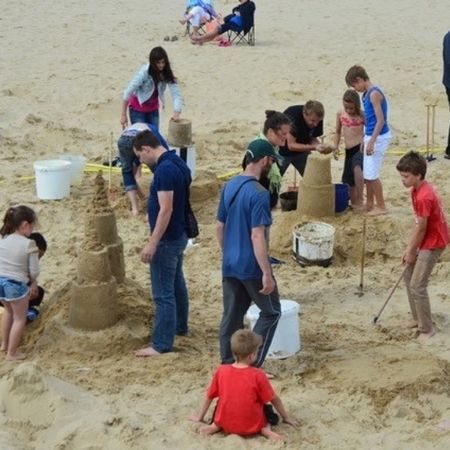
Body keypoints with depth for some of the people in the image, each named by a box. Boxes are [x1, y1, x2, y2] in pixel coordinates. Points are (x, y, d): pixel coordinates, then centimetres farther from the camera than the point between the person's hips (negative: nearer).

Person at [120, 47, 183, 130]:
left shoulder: (167, 73, -14)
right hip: (138, 109, -4)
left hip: (153, 109, 4)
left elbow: (176, 93, -19)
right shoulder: (144, 72, -26)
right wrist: (123, 115, -23)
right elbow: (128, 92, -24)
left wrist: (176, 112, -37)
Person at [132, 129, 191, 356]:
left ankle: (161, 344, 0)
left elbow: (165, 210, -27)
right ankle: (180, 326, 39)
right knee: (176, 283, 24)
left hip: (167, 239, -10)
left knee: (163, 292, -4)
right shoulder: (178, 163, 7)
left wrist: (152, 243, -24)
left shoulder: (165, 170, -23)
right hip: (179, 235, 10)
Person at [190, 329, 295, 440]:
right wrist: (286, 417, 13)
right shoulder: (258, 375, -14)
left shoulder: (221, 371, -7)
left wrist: (200, 417, 20)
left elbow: (209, 397, 5)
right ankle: (266, 429, -4)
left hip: (226, 425, 2)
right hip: (252, 427, -2)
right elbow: (275, 399, -3)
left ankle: (215, 426, 5)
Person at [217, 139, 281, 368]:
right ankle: (252, 365, 5)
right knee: (271, 312, 9)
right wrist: (267, 274, -21)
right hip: (251, 267, -7)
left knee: (231, 315, 14)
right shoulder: (258, 193, -20)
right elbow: (257, 236, -24)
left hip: (230, 265, 7)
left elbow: (219, 227, 12)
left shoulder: (229, 186, 5)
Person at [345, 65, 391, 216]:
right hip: (370, 136, 9)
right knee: (367, 173, 15)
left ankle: (381, 207, 5)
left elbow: (381, 120, -21)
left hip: (378, 137, -9)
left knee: (372, 175, -4)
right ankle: (370, 203, 27)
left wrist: (371, 142, -24)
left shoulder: (374, 94, -18)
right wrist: (365, 139, 21)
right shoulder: (366, 94, 10)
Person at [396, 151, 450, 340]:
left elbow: (421, 228, -21)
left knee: (417, 286, -8)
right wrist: (409, 247, 7)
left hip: (433, 243, -10)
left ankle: (427, 328, 4)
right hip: (425, 240, 10)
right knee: (409, 277, 17)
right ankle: (418, 318, 30)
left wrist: (412, 252, -10)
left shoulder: (423, 197, -30)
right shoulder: (417, 189, 2)